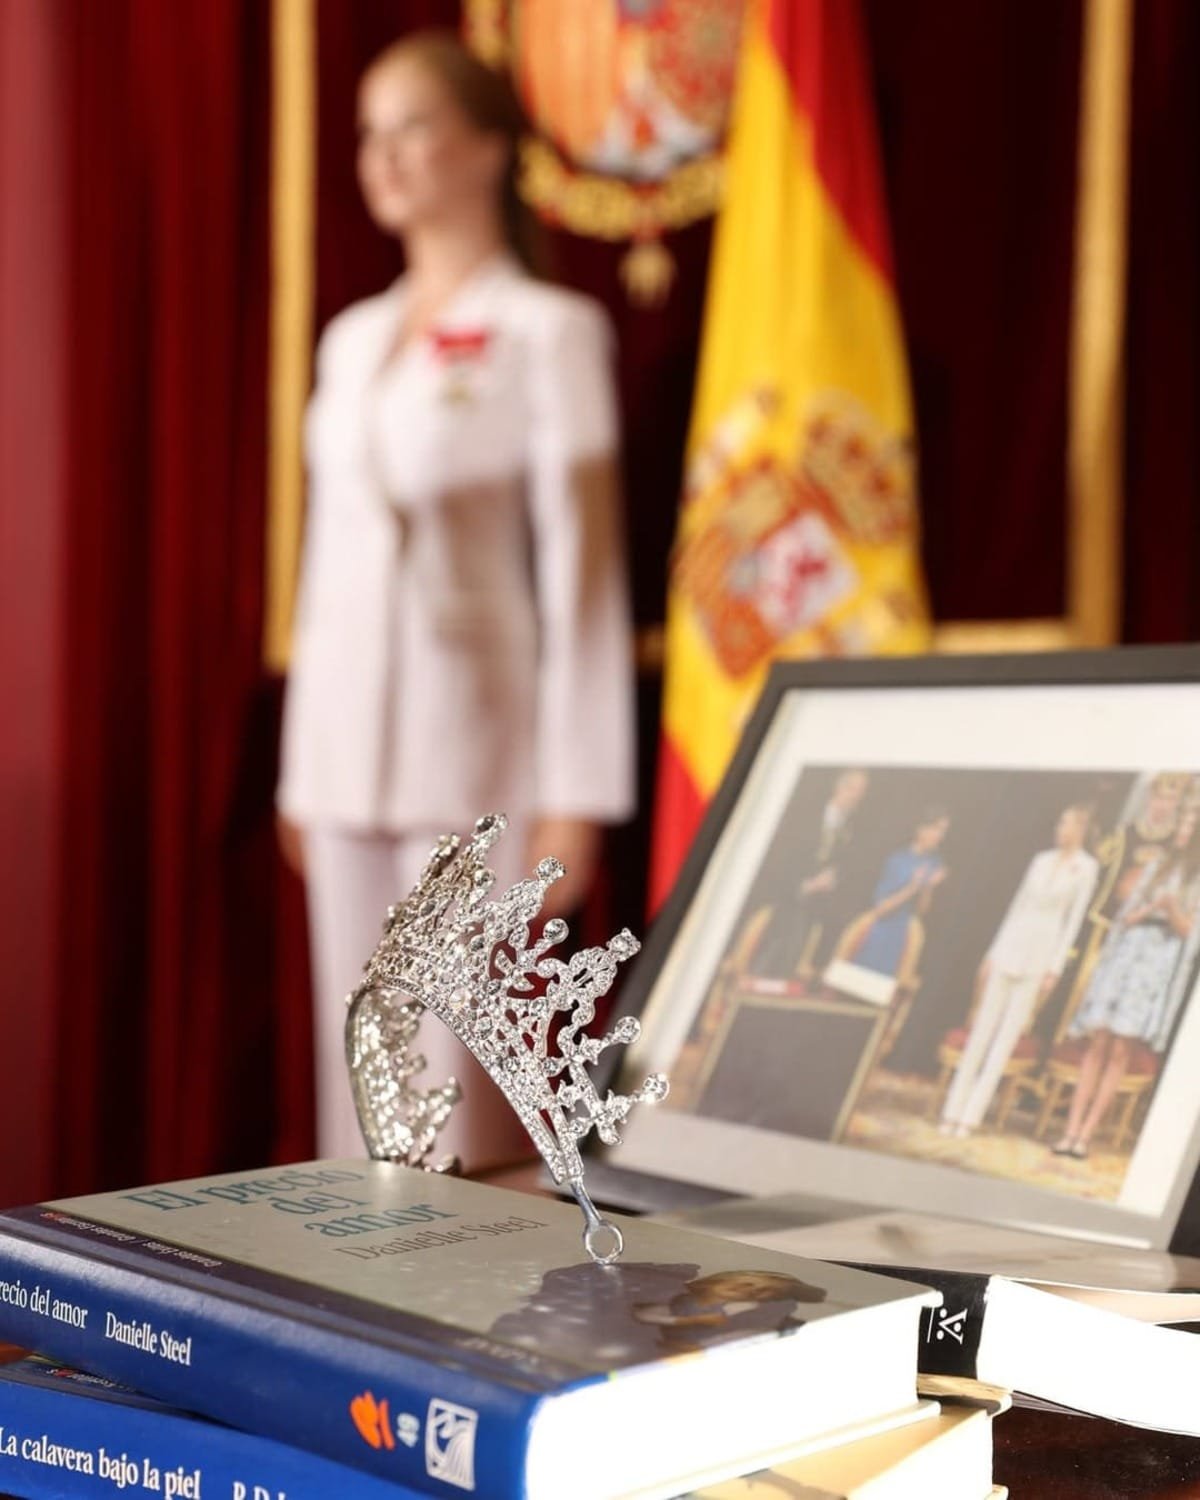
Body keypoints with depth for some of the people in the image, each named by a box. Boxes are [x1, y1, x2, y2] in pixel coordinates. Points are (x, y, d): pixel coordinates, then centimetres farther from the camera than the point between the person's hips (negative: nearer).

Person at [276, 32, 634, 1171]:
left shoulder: (547, 331, -3)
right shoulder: (353, 338, 16)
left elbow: (581, 569, -8)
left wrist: (571, 797, -12)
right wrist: (300, 766, 15)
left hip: (477, 747, -6)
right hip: (348, 749, 6)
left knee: (466, 1079, -5)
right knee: (359, 1068, 9)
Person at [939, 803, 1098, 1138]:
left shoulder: (1086, 868, -2)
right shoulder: (1042, 860, 11)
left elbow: (1075, 920, -4)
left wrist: (1055, 968, -8)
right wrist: (992, 954, 13)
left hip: (1039, 956, -4)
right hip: (1010, 947, 4)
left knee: (1006, 1038, -3)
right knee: (981, 1032, 3)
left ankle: (970, 1116, 1)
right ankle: (954, 1111, 6)